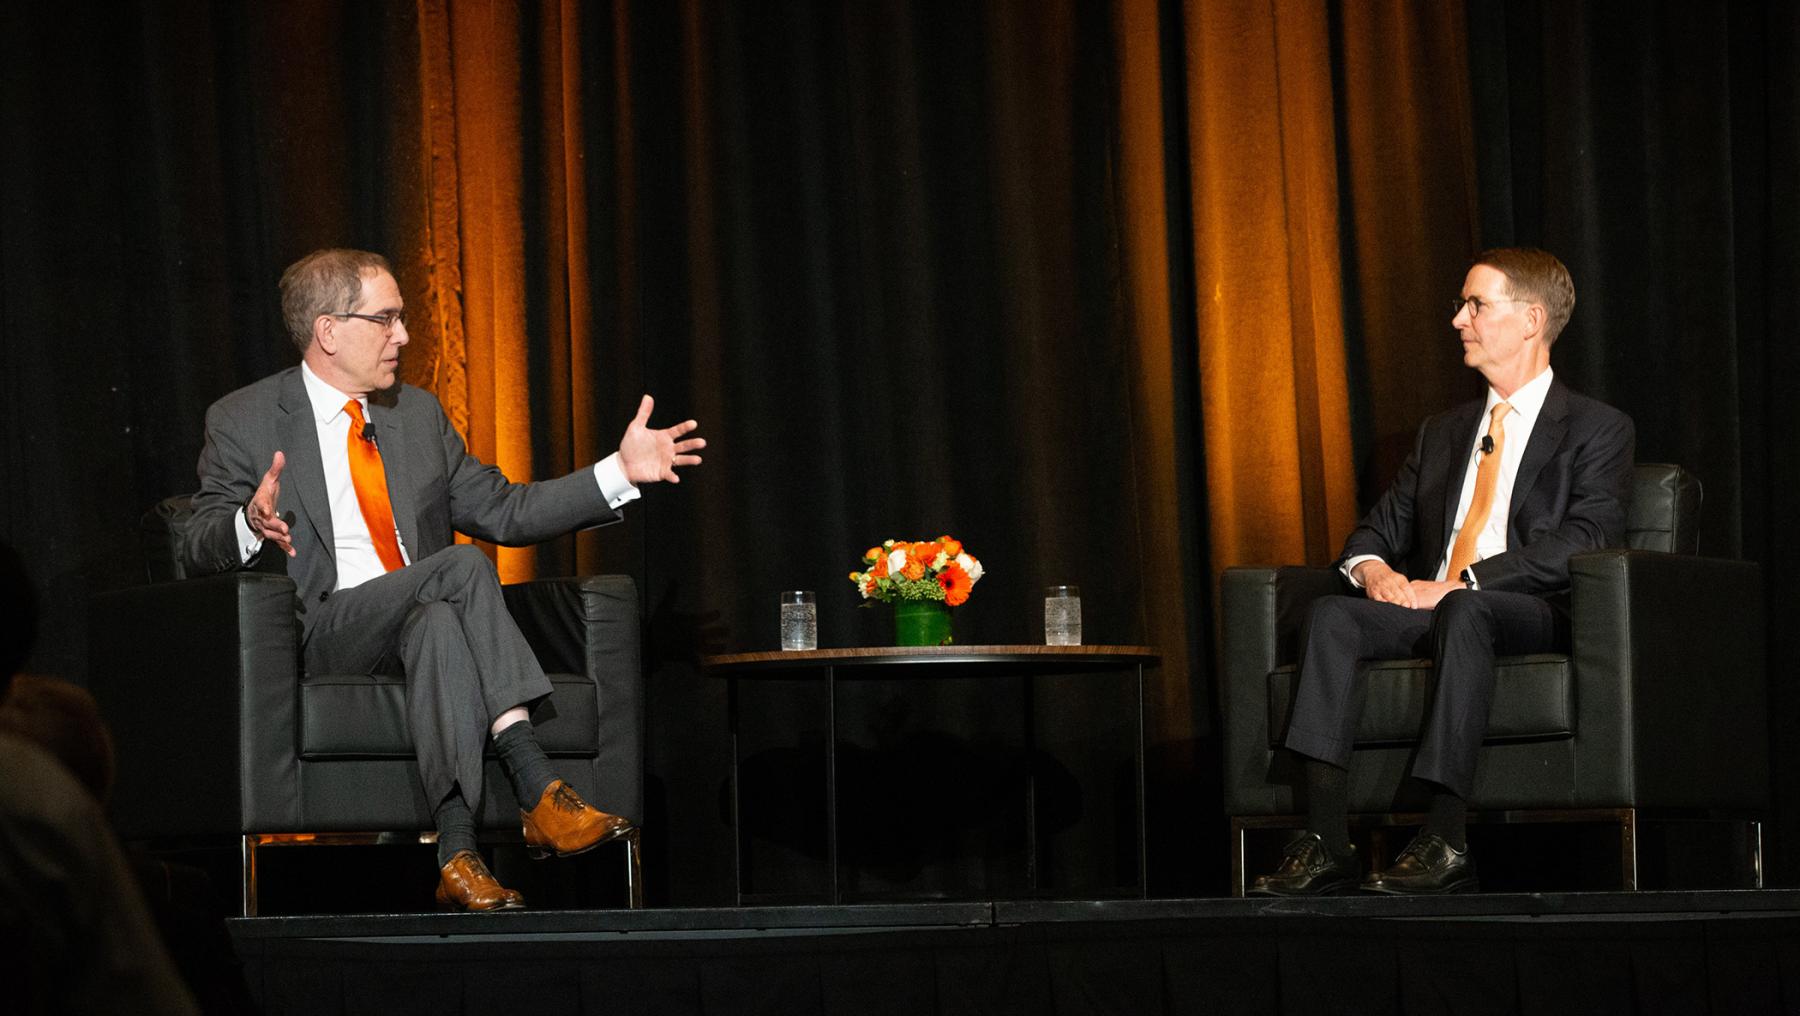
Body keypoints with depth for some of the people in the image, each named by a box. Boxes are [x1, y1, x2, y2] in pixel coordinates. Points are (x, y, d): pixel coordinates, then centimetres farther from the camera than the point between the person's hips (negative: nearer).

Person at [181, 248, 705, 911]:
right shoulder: (243, 421, 3)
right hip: (323, 630, -4)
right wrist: (250, 526, -27)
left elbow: (504, 512, 17)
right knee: (464, 569, -31)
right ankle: (538, 793, -37)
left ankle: (458, 859, -45)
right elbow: (200, 551, -3)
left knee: (439, 624, -35)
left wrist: (621, 471, 7)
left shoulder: (418, 414, 18)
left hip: (423, 620, 4)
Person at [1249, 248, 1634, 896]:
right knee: (1331, 613, -24)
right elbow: (1379, 528, 24)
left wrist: (1460, 583, -19)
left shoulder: (1597, 430, 5)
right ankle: (1325, 845, -36)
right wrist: (1373, 568, -3)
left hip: (1536, 617, -5)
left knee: (1464, 611, -39)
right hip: (1431, 606, 6)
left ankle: (1445, 842, -44)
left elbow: (1581, 541, -11)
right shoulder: (1443, 433, 26)